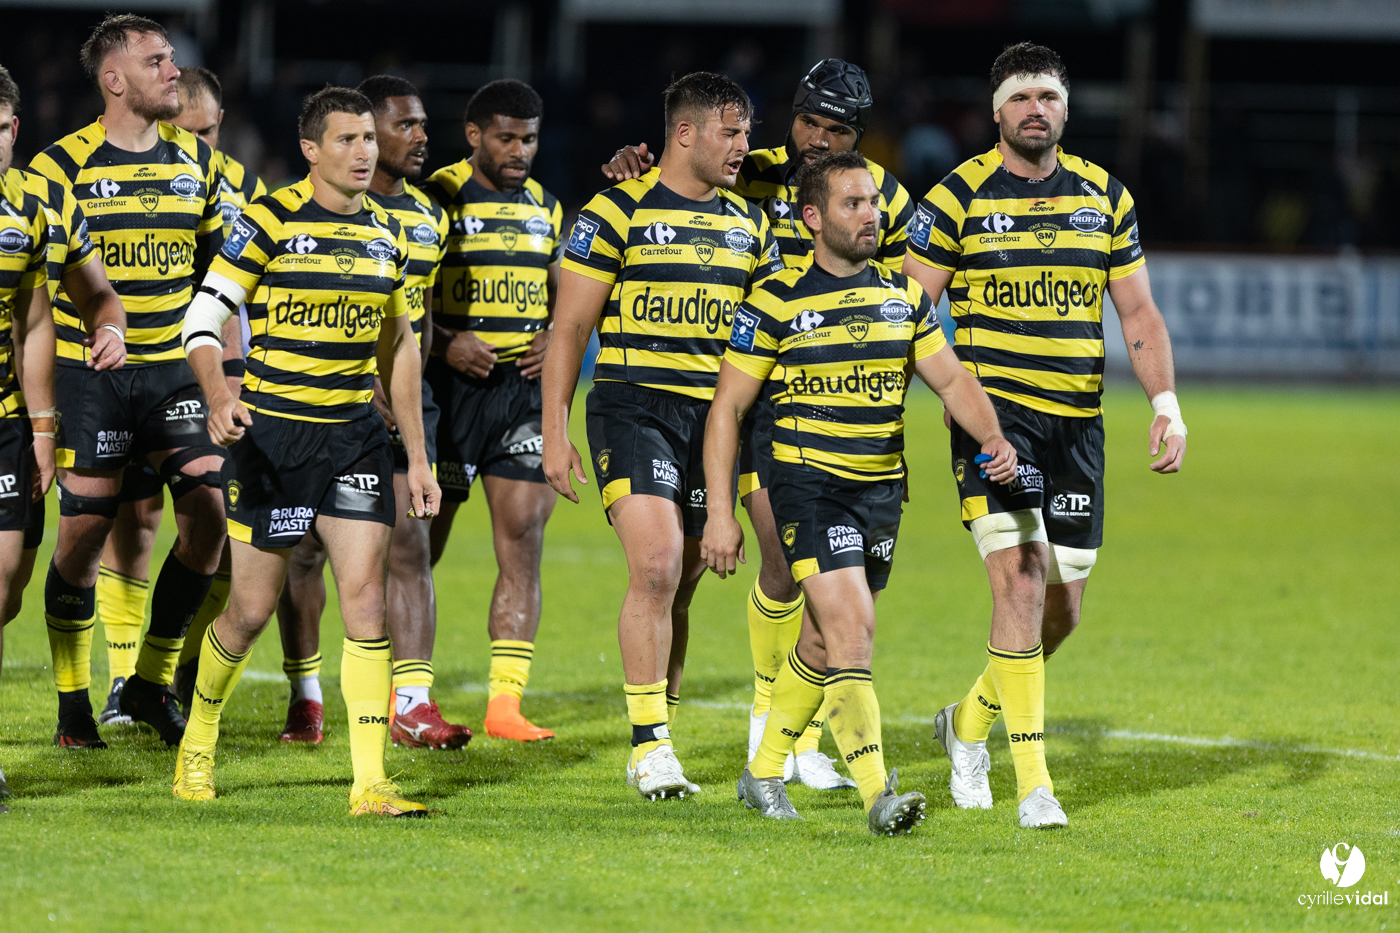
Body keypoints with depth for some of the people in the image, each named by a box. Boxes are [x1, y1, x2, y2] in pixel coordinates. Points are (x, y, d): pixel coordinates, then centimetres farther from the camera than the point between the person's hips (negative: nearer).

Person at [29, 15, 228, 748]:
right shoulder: (62, 166, -7)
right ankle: (72, 703, 12)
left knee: (209, 518, -5)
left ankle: (151, 684, 11)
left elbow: (219, 271, 15)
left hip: (173, 365, 4)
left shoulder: (197, 160, 7)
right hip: (86, 373, -4)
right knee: (83, 536, -2)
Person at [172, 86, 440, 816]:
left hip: (355, 434, 4)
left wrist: (417, 456, 15)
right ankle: (199, 740, 29)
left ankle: (370, 783, -8)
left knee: (365, 597, -7)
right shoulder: (269, 221, -8)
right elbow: (204, 318, -10)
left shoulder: (386, 234, 9)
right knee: (251, 609, 3)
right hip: (273, 433, -4)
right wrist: (219, 397, -28)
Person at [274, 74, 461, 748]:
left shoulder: (428, 216, 13)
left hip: (399, 396, 5)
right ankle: (305, 697, 16)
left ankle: (410, 703, -7)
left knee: (408, 544, -5)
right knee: (307, 546, 3)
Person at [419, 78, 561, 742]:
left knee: (523, 542, -4)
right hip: (452, 385, -4)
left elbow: (565, 293, 22)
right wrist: (445, 343, -20)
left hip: (524, 386, 5)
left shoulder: (544, 207, 14)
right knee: (421, 544, 1)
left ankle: (505, 701, -3)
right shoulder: (437, 199, -4)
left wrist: (556, 336, 1)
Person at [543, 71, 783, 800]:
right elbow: (570, 325, -2)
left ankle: (654, 750, 18)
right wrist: (555, 432, -7)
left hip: (713, 414, 5)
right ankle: (649, 744, -15)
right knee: (656, 565, -19)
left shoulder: (747, 225, 13)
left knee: (680, 585, 8)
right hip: (633, 406, -5)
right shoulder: (618, 212, -4)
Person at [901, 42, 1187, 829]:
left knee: (1061, 613, 8)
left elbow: (1138, 311, 12)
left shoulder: (1105, 196, 8)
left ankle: (970, 723, 34)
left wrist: (1167, 401, -1)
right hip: (992, 417, -5)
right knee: (1022, 586, -17)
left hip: (1077, 424, 5)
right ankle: (1033, 783, -13)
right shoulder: (958, 197, -4)